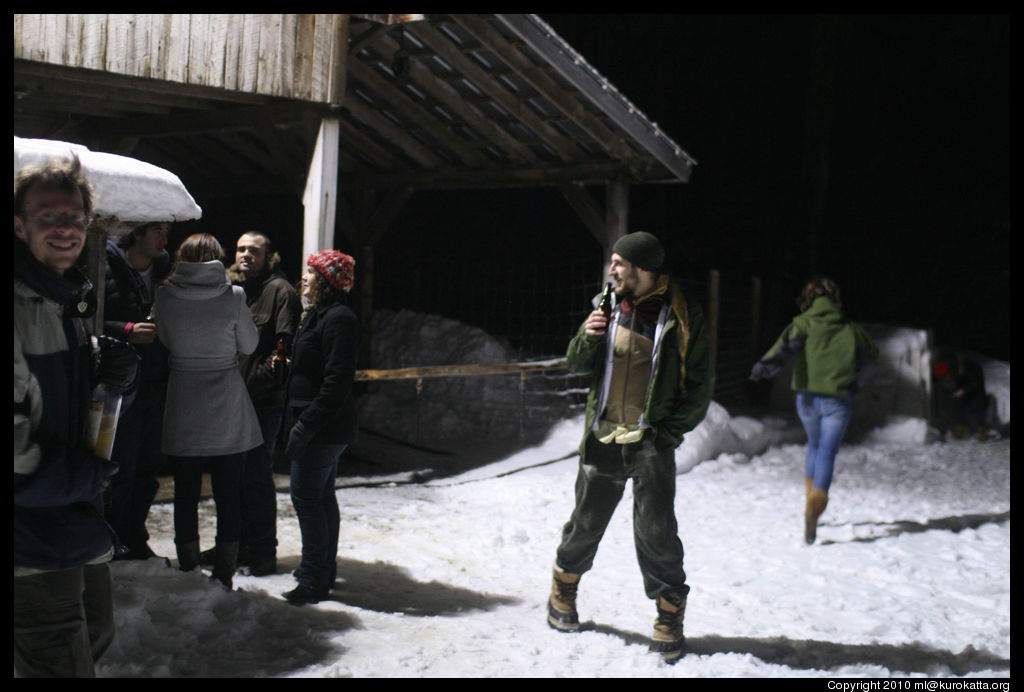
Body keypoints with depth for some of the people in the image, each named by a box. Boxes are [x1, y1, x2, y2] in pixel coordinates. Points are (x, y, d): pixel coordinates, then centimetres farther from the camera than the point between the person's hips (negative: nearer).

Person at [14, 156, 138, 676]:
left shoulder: (70, 300, 12)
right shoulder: (22, 305, -21)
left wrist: (116, 374, -1)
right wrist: (85, 477, -14)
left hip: (77, 519, 9)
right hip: (33, 531, -9)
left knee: (95, 636, 23)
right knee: (62, 662, 0)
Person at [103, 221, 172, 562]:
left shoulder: (163, 270, 11)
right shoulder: (108, 269, -8)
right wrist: (127, 330, -21)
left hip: (156, 384, 6)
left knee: (148, 467, 13)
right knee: (121, 469, -1)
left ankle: (136, 540, 26)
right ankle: (115, 546, 13)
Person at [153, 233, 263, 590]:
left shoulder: (166, 295, -6)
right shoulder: (233, 296, -9)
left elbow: (164, 340, 6)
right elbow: (249, 344, 1)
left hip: (183, 405, 1)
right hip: (227, 408, -1)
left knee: (186, 491, 11)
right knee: (229, 493, 9)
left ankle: (188, 570, 17)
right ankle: (224, 573, 13)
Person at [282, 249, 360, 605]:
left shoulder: (338, 318, -16)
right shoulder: (319, 315, 16)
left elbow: (337, 381, -23)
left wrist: (306, 425, -24)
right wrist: (299, 422, 16)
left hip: (323, 428, -10)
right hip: (323, 428, 10)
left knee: (307, 496, -8)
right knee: (322, 496, 16)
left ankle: (314, 580, -1)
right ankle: (323, 570, 27)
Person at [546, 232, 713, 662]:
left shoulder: (682, 315, -6)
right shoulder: (609, 306, 4)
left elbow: (699, 384, -1)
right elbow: (578, 365, 8)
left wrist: (672, 430, -9)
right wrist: (587, 337, -13)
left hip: (651, 440, -3)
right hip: (603, 436, 3)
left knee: (656, 531, -6)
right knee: (586, 522, 13)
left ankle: (669, 614, 8)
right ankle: (563, 591, 34)